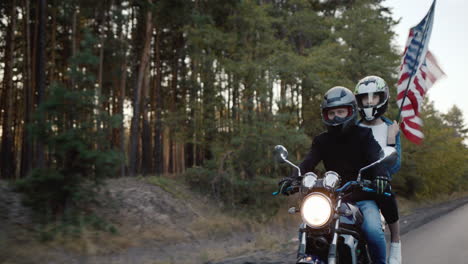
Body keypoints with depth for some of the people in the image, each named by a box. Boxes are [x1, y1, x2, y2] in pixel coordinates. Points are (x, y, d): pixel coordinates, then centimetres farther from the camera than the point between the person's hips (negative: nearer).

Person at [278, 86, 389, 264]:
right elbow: (308, 162, -6)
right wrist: (293, 178, -28)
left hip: (363, 198, -3)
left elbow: (376, 157, -16)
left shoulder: (363, 135, 2)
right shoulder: (322, 140, 10)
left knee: (373, 231, -27)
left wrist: (380, 175, -39)